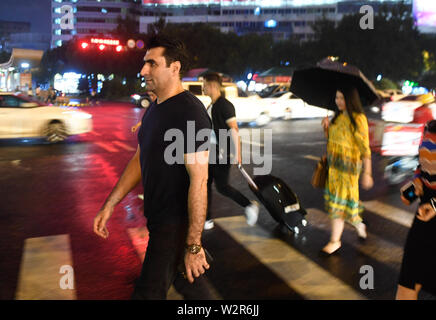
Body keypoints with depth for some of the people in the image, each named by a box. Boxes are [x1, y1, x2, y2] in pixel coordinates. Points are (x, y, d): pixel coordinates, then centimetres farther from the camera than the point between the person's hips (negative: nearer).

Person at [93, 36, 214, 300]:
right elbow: (139, 161, 16)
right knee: (186, 282, 21)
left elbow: (199, 180, -25)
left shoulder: (190, 112, -21)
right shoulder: (154, 109, 9)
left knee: (149, 291, 0)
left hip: (177, 223, -9)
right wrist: (109, 206, 13)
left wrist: (193, 245, -25)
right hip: (158, 218, 9)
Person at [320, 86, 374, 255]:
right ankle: (359, 224, 38)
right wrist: (327, 128, 0)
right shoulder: (337, 117, 10)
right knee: (335, 199, 15)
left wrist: (367, 173, -16)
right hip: (333, 164, 8)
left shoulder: (358, 119, -13)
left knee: (340, 203, -2)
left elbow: (365, 148, -14)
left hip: (349, 166, -7)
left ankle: (335, 241, 8)